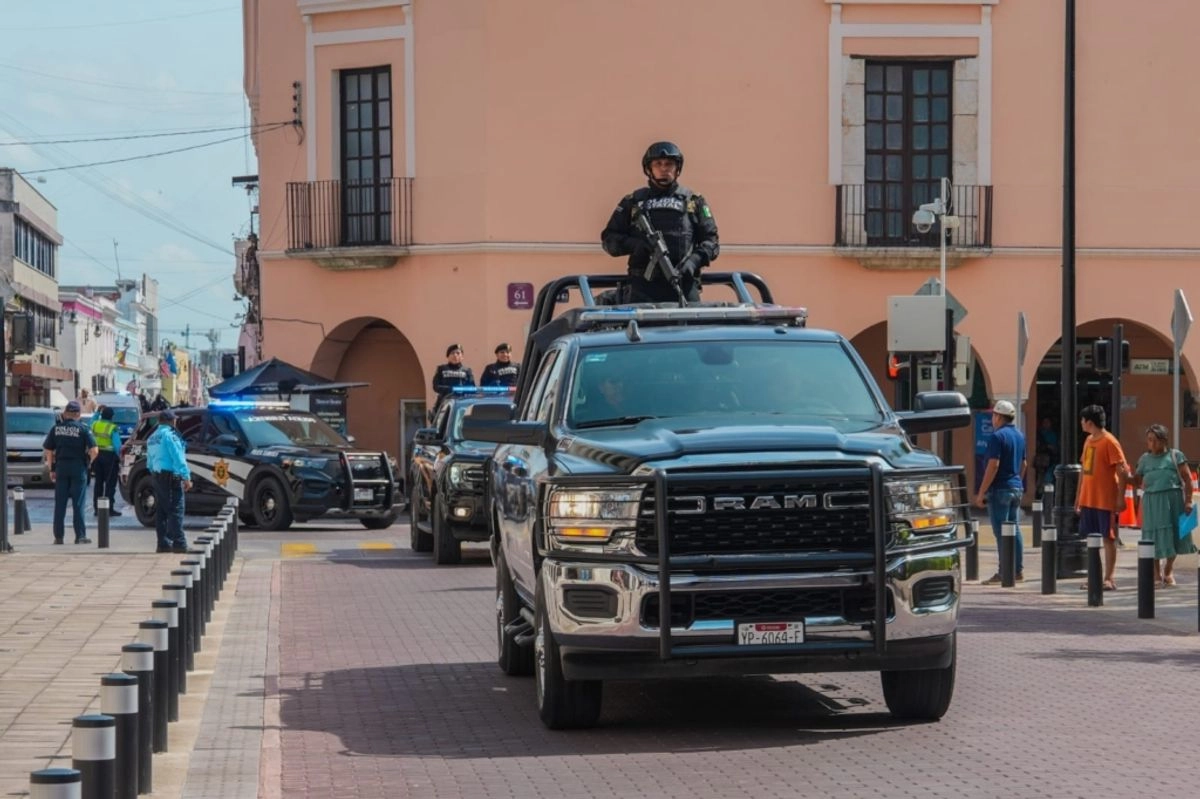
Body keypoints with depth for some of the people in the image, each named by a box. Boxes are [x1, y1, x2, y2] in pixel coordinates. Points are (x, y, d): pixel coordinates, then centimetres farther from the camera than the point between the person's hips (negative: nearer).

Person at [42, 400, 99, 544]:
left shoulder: (56, 429, 3)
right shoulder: (82, 429, -6)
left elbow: (48, 450, 4)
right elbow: (94, 450, -13)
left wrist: (52, 469, 11)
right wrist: (88, 461, 6)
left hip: (61, 467, 2)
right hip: (78, 467, -2)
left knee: (59, 504, 7)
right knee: (78, 504, 2)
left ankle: (58, 536, 8)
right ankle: (80, 536, 0)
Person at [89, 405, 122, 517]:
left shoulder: (95, 424, 1)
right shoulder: (112, 428, -16)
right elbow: (117, 445, -16)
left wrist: (98, 411, 27)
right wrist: (118, 455, 3)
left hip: (97, 455, 6)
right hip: (109, 456, -6)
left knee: (98, 482, 14)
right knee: (110, 483, -2)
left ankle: (97, 508, 15)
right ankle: (109, 509, -4)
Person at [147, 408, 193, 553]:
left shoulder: (152, 438, 17)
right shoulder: (169, 435, -11)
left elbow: (150, 462, 20)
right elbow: (178, 458, -17)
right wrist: (186, 477, -19)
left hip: (157, 476, 9)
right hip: (170, 477, -9)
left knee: (161, 511, 9)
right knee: (175, 510, -11)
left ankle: (163, 543, 9)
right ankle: (179, 543, -16)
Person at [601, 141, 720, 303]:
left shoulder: (693, 202, 17)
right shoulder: (632, 203, 17)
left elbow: (711, 240, 12)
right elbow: (609, 238, 14)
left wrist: (694, 260, -8)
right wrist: (634, 244, -6)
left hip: (684, 284, 0)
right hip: (644, 285, 0)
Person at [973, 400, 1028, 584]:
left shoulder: (998, 437, -14)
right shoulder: (1019, 436, 13)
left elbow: (993, 466, -19)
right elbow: (1023, 464, 20)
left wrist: (981, 493, -17)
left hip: (1000, 489, -9)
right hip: (1016, 488, 9)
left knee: (1001, 532, -7)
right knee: (1015, 530, 11)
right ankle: (1018, 570, 13)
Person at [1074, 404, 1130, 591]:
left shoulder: (1109, 442, -11)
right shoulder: (1088, 441, 13)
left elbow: (1123, 471, -14)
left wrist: (1121, 497, -18)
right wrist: (1078, 497, 18)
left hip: (1106, 500, -8)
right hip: (1088, 500, 8)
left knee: (1108, 538, -3)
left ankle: (1109, 578, -1)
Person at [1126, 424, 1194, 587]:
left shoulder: (1175, 455, 1)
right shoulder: (1145, 459, 10)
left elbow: (1187, 479, 0)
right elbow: (1137, 482, 14)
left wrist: (1188, 501, -8)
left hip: (1173, 499, -2)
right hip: (1152, 500, 2)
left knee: (1172, 535, 6)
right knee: (1154, 536, 3)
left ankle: (1168, 571, 23)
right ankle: (1156, 573, 17)